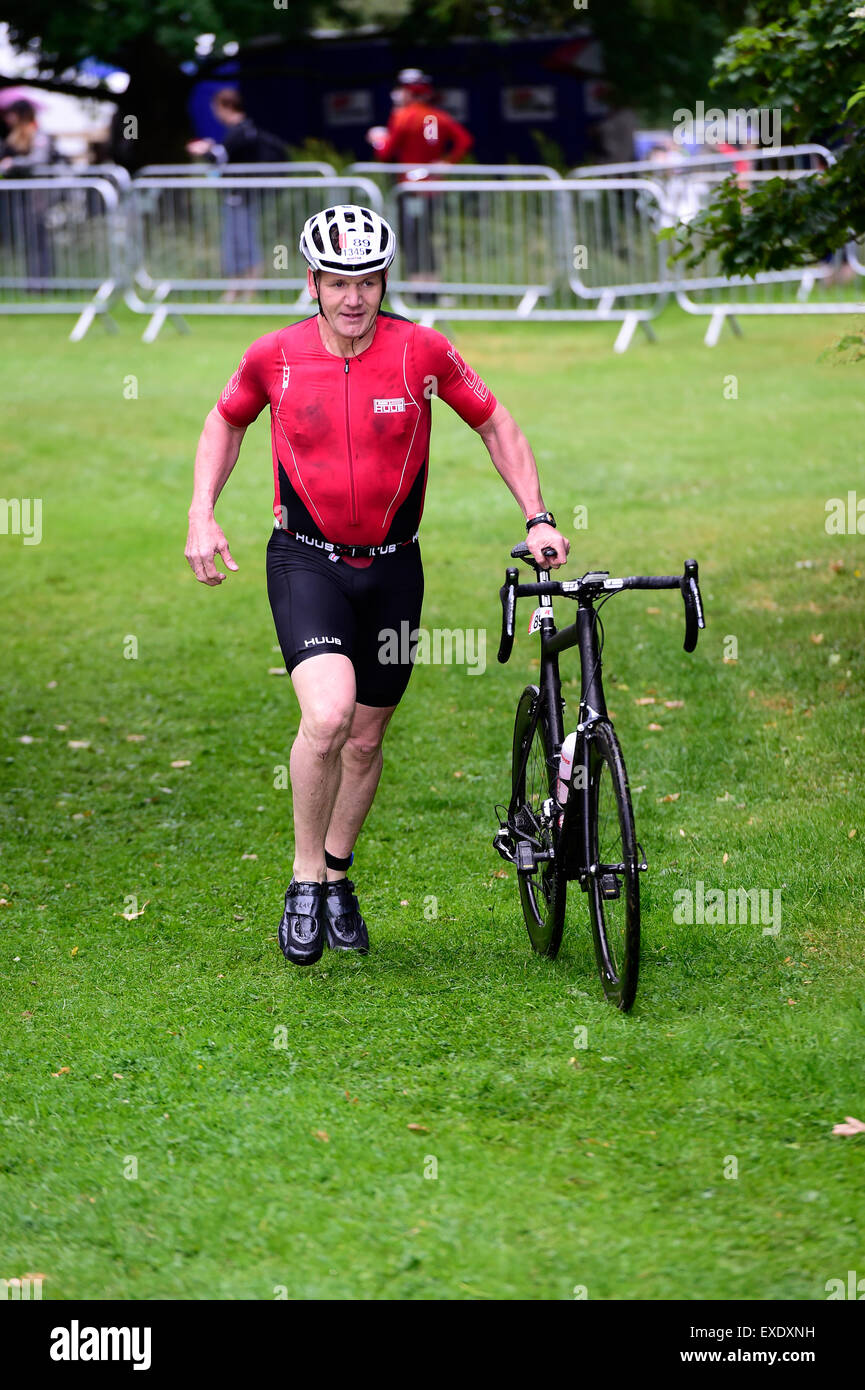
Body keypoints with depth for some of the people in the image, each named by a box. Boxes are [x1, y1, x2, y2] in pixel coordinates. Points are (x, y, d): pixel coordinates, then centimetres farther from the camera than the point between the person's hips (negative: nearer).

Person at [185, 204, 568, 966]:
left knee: (366, 739, 12)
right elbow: (227, 420, 12)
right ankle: (305, 879, -5)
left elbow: (496, 424, 3)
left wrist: (539, 519, -4)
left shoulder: (421, 350, -10)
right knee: (327, 715, -24)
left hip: (391, 567, 2)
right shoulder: (275, 356, -8)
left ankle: (338, 876, 36)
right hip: (306, 561, -2)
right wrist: (202, 516, 2)